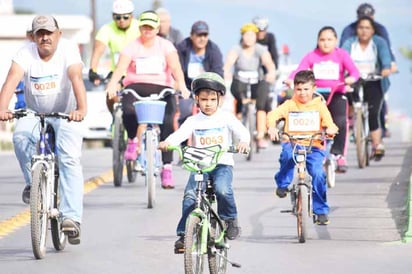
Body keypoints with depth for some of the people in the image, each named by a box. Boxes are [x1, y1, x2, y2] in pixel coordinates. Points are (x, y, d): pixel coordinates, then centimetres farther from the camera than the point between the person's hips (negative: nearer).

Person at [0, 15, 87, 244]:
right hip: (34, 115, 2)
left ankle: (72, 218, -22)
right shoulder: (26, 53, -12)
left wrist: (82, 109, -48)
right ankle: (33, 181, -6)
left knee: (70, 160, -19)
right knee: (21, 135, -30)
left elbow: (76, 78, -31)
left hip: (66, 116, -2)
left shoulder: (68, 49, -15)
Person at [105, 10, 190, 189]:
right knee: (128, 111, -33)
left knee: (168, 123, -21)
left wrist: (181, 85, -28)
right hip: (136, 86, 0)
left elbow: (175, 67, -8)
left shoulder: (165, 46, 6)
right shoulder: (132, 47, 6)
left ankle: (167, 168, -16)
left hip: (162, 88, 0)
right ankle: (133, 140, -1)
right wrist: (112, 85, -29)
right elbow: (121, 67, -9)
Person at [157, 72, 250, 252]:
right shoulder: (193, 121, 8)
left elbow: (241, 131, -5)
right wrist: (167, 142, -29)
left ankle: (230, 218, -6)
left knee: (222, 189, -31)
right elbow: (180, 134, -7)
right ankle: (183, 234, -14)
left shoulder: (226, 118, 7)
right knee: (189, 195, -21)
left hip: (222, 164, -1)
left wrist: (244, 141, -29)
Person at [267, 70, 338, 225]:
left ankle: (321, 211, -4)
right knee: (288, 154, -36)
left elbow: (329, 124, 1)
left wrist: (331, 130, -23)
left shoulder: (319, 106, 10)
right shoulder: (290, 105, 8)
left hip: (314, 146, 0)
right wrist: (272, 127, -28)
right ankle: (282, 183, -10)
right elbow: (273, 114, -6)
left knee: (318, 174, -21)